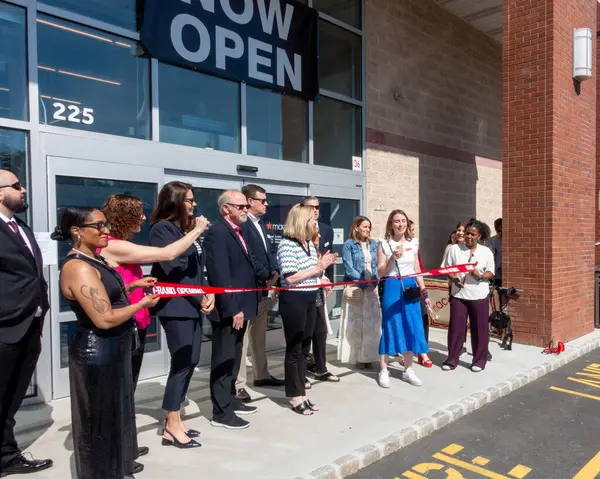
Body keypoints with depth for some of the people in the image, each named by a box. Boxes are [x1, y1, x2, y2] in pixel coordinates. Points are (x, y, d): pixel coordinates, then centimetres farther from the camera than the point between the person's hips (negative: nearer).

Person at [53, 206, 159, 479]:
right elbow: (104, 318, -28)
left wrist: (133, 285, 5)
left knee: (115, 407, 24)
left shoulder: (93, 259, 6)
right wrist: (144, 302, -18)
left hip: (111, 348, 10)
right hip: (97, 352, -10)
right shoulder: (78, 268, -25)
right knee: (100, 415, 9)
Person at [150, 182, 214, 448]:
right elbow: (173, 270, -16)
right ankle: (172, 427, 9)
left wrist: (208, 294, -1)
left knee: (190, 362, 10)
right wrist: (200, 298, -10)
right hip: (176, 306, -8)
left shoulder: (187, 228, 16)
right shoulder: (162, 228, -9)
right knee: (182, 363, -4)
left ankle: (174, 420, 23)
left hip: (194, 305, 8)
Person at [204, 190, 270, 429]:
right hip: (228, 309, -10)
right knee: (223, 359, 2)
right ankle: (221, 412, 13)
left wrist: (270, 275, 6)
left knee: (234, 357, 20)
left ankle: (230, 400, 34)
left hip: (241, 305, 10)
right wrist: (232, 308, -24)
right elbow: (221, 275, -23)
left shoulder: (238, 232, 14)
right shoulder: (217, 233, -17)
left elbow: (250, 263, 19)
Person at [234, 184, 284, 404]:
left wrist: (275, 271, 0)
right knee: (241, 338, -2)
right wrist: (266, 277, -15)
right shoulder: (242, 224, -15)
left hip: (262, 288, 10)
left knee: (259, 335, 19)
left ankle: (261, 375, 31)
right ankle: (237, 385, 7)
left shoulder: (260, 223, 16)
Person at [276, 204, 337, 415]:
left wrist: (323, 266, 0)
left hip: (310, 299, 9)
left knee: (304, 348, 14)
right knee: (294, 349, 3)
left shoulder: (309, 243, 10)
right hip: (293, 301, -8)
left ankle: (301, 392, 25)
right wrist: (317, 267, -16)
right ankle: (295, 397, 15)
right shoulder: (287, 245, -15)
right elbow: (289, 278, -23)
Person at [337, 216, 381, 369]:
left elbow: (378, 266, 9)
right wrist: (364, 283, -14)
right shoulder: (349, 245, -3)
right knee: (356, 324, 2)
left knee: (372, 324, 4)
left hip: (372, 288, 4)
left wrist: (374, 282, -6)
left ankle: (368, 357, 14)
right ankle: (358, 357, 11)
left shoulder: (374, 244, 11)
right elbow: (349, 268, -10)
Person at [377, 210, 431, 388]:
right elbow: (380, 272, -6)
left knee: (412, 328, 5)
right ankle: (383, 370, 13)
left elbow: (417, 270, 13)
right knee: (390, 327, 1)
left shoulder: (413, 243, 8)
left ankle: (408, 370, 20)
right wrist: (392, 258, -20)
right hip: (392, 288, -4)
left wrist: (424, 292, 10)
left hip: (410, 288, 4)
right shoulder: (384, 243, -3)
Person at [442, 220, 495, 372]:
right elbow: (447, 268, 3)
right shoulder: (455, 249, 1)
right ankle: (452, 359, 14)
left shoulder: (486, 251, 2)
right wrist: (453, 278, -16)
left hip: (479, 295, 0)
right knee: (456, 327, 3)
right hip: (458, 294, 0)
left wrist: (480, 275, -17)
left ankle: (479, 360, 20)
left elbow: (491, 273, 4)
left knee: (479, 328, 6)